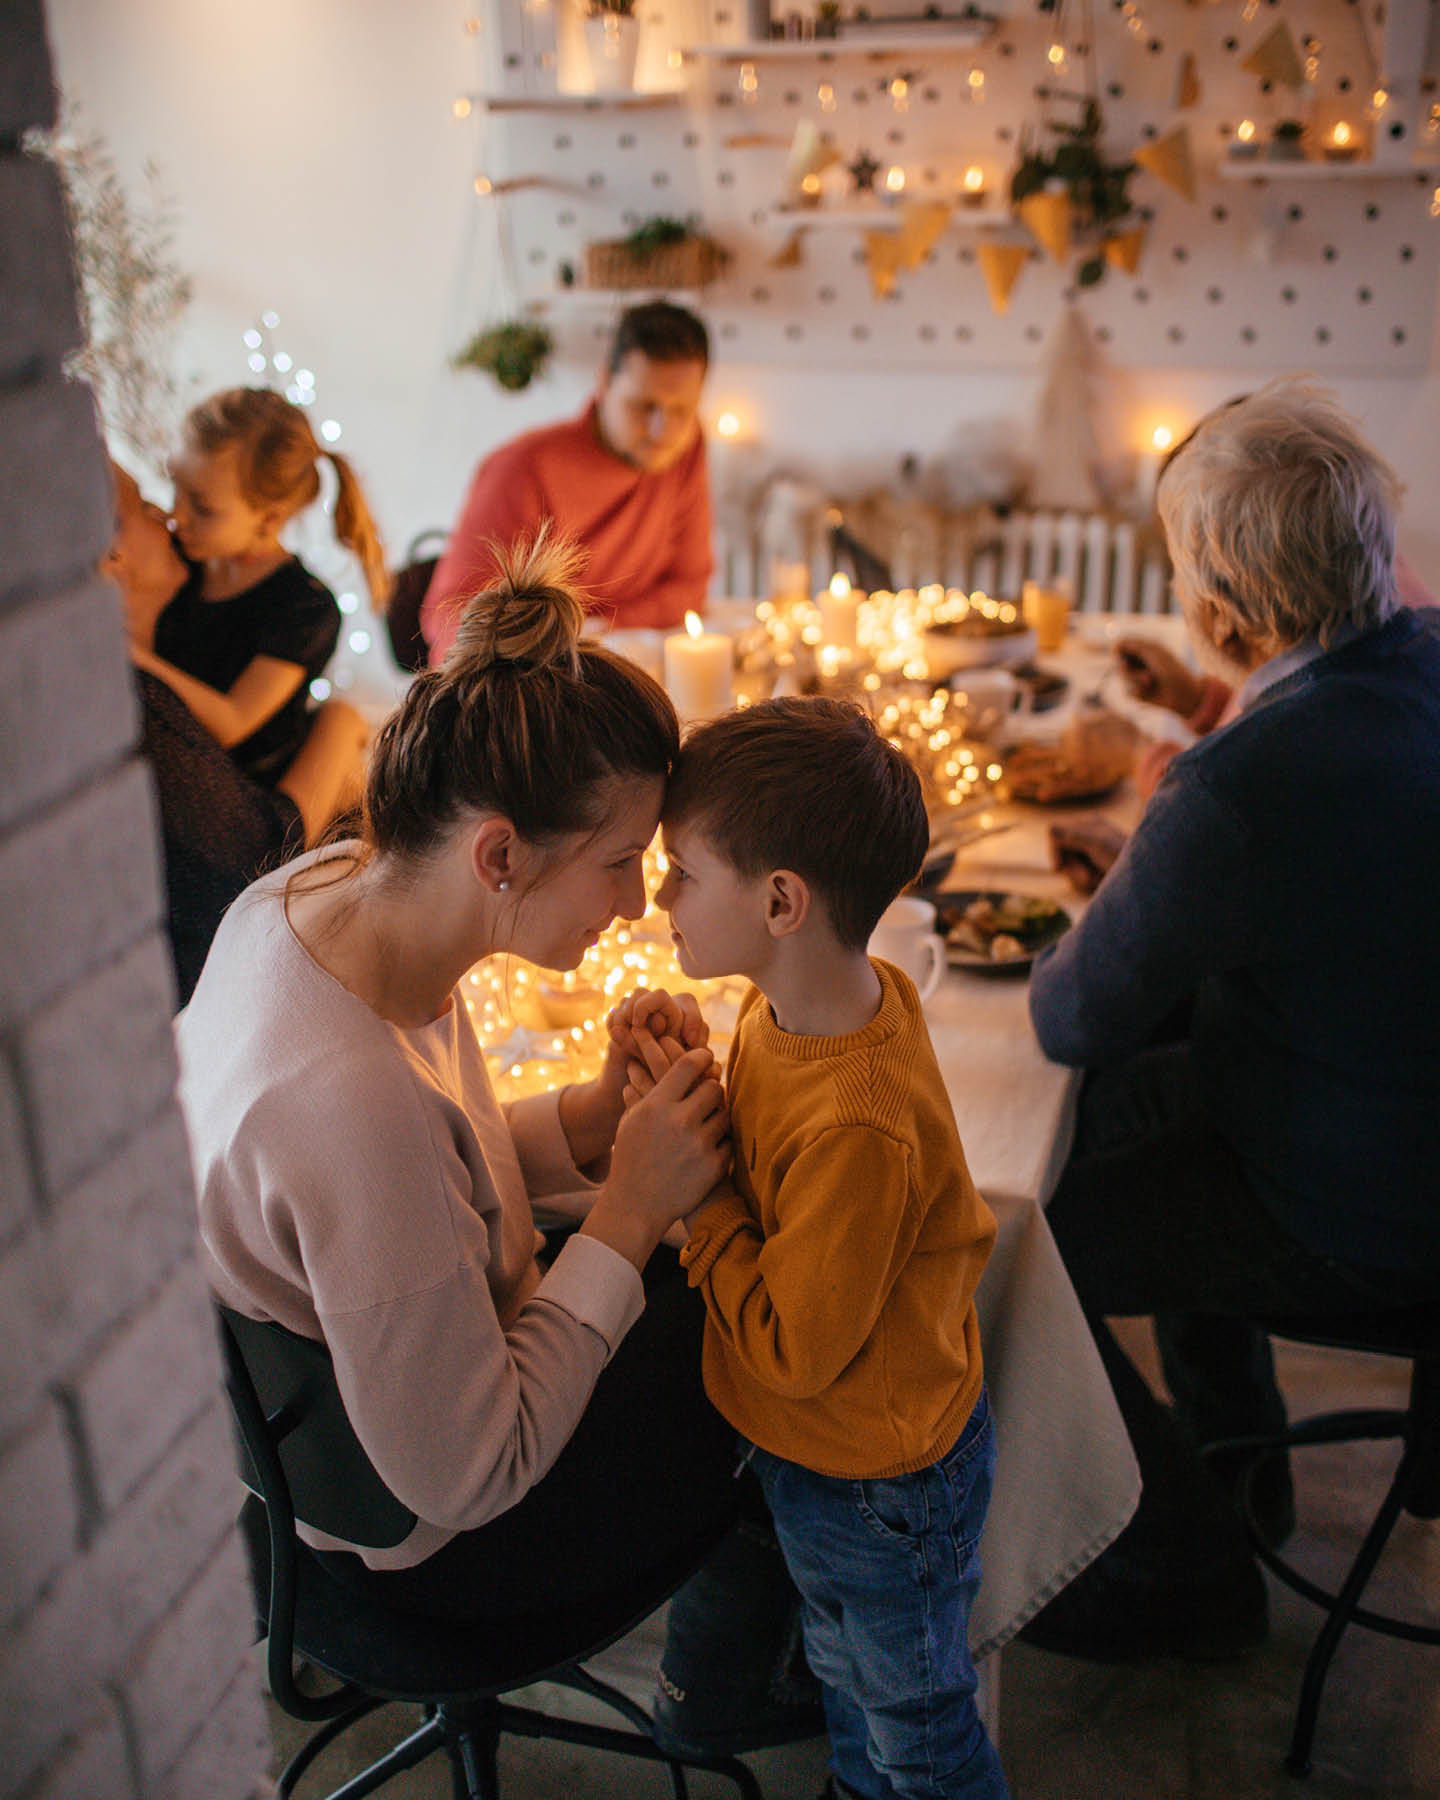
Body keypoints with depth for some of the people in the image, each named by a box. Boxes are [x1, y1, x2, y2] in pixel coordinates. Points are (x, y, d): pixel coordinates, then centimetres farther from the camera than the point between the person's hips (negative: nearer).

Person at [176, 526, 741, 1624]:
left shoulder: (325, 886, -15)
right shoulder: (350, 1101, -42)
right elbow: (460, 1480, -30)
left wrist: (594, 1114, -14)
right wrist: (627, 1216, -27)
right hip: (435, 1541, -7)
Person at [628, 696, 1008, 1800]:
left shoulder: (857, 1128, -39)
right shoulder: (841, 995, -12)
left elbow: (790, 1347, -29)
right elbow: (783, 1172, 2)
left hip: (882, 1487, -8)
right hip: (813, 1443, 9)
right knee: (842, 1666, 34)